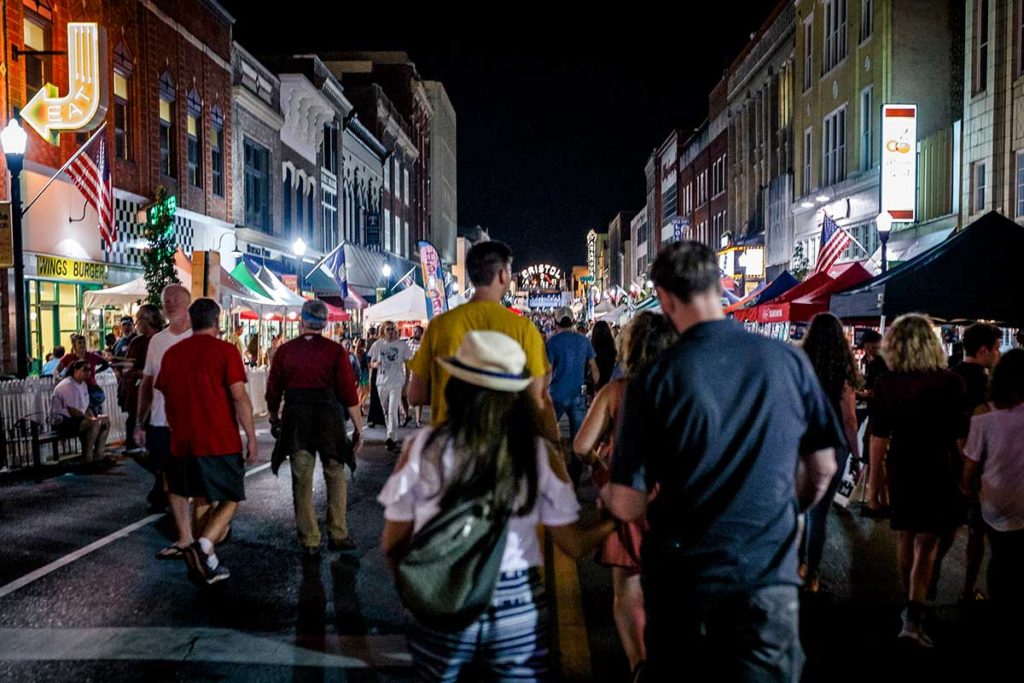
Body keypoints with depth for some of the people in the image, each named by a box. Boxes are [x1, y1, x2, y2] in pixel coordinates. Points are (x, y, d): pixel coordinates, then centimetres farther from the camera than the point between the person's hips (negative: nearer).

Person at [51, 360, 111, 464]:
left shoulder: (83, 384, 12)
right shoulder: (68, 385, -20)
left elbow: (86, 407, 16)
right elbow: (73, 412, -24)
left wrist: (94, 418, -1)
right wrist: (91, 419, -18)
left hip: (76, 419, 10)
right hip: (63, 422, -10)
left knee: (106, 420, 4)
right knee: (95, 424, -29)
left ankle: (98, 455, 4)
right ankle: (87, 459, -21)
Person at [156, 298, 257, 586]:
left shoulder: (171, 353, 9)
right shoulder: (225, 350, -6)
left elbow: (166, 398, 16)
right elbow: (239, 396, -12)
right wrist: (251, 437, -7)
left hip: (183, 441, 5)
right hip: (221, 442, -5)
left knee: (202, 500, 18)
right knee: (231, 498, 7)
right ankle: (205, 545, -14)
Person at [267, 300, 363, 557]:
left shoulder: (284, 351, 2)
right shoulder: (335, 351, -4)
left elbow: (273, 391, 6)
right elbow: (348, 392, -7)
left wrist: (274, 419, 22)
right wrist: (359, 427, -1)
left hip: (295, 421, 2)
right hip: (329, 418, -1)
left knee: (302, 482, 8)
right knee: (335, 477, 12)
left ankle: (309, 542, 14)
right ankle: (337, 535, 14)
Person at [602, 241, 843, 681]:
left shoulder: (655, 380, -13)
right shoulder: (789, 360, -6)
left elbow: (628, 506, -12)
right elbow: (823, 468, 4)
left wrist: (603, 491, 11)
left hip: (682, 575, 0)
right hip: (769, 573, 1)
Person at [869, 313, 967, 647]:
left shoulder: (886, 383, -8)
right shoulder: (951, 382, -11)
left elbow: (879, 435, -4)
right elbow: (961, 434, -5)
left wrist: (875, 473, 6)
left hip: (901, 468, 2)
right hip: (939, 469, -2)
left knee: (905, 538, 17)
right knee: (927, 544, 1)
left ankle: (911, 604, 32)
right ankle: (914, 617, -7)